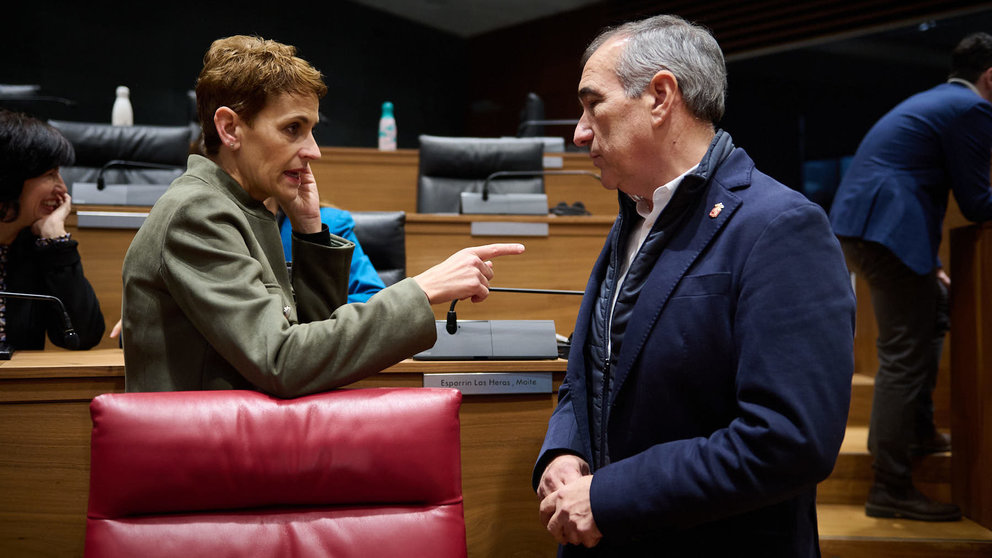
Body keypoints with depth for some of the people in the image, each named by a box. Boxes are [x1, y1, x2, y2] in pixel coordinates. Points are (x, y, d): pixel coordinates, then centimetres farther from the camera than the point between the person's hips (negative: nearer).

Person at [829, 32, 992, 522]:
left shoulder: (932, 101, 25)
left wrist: (929, 265, 29)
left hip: (856, 224, 10)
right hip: (886, 230, -10)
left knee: (935, 311, 26)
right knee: (904, 357, -8)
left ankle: (918, 430, 32)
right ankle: (890, 490, -5)